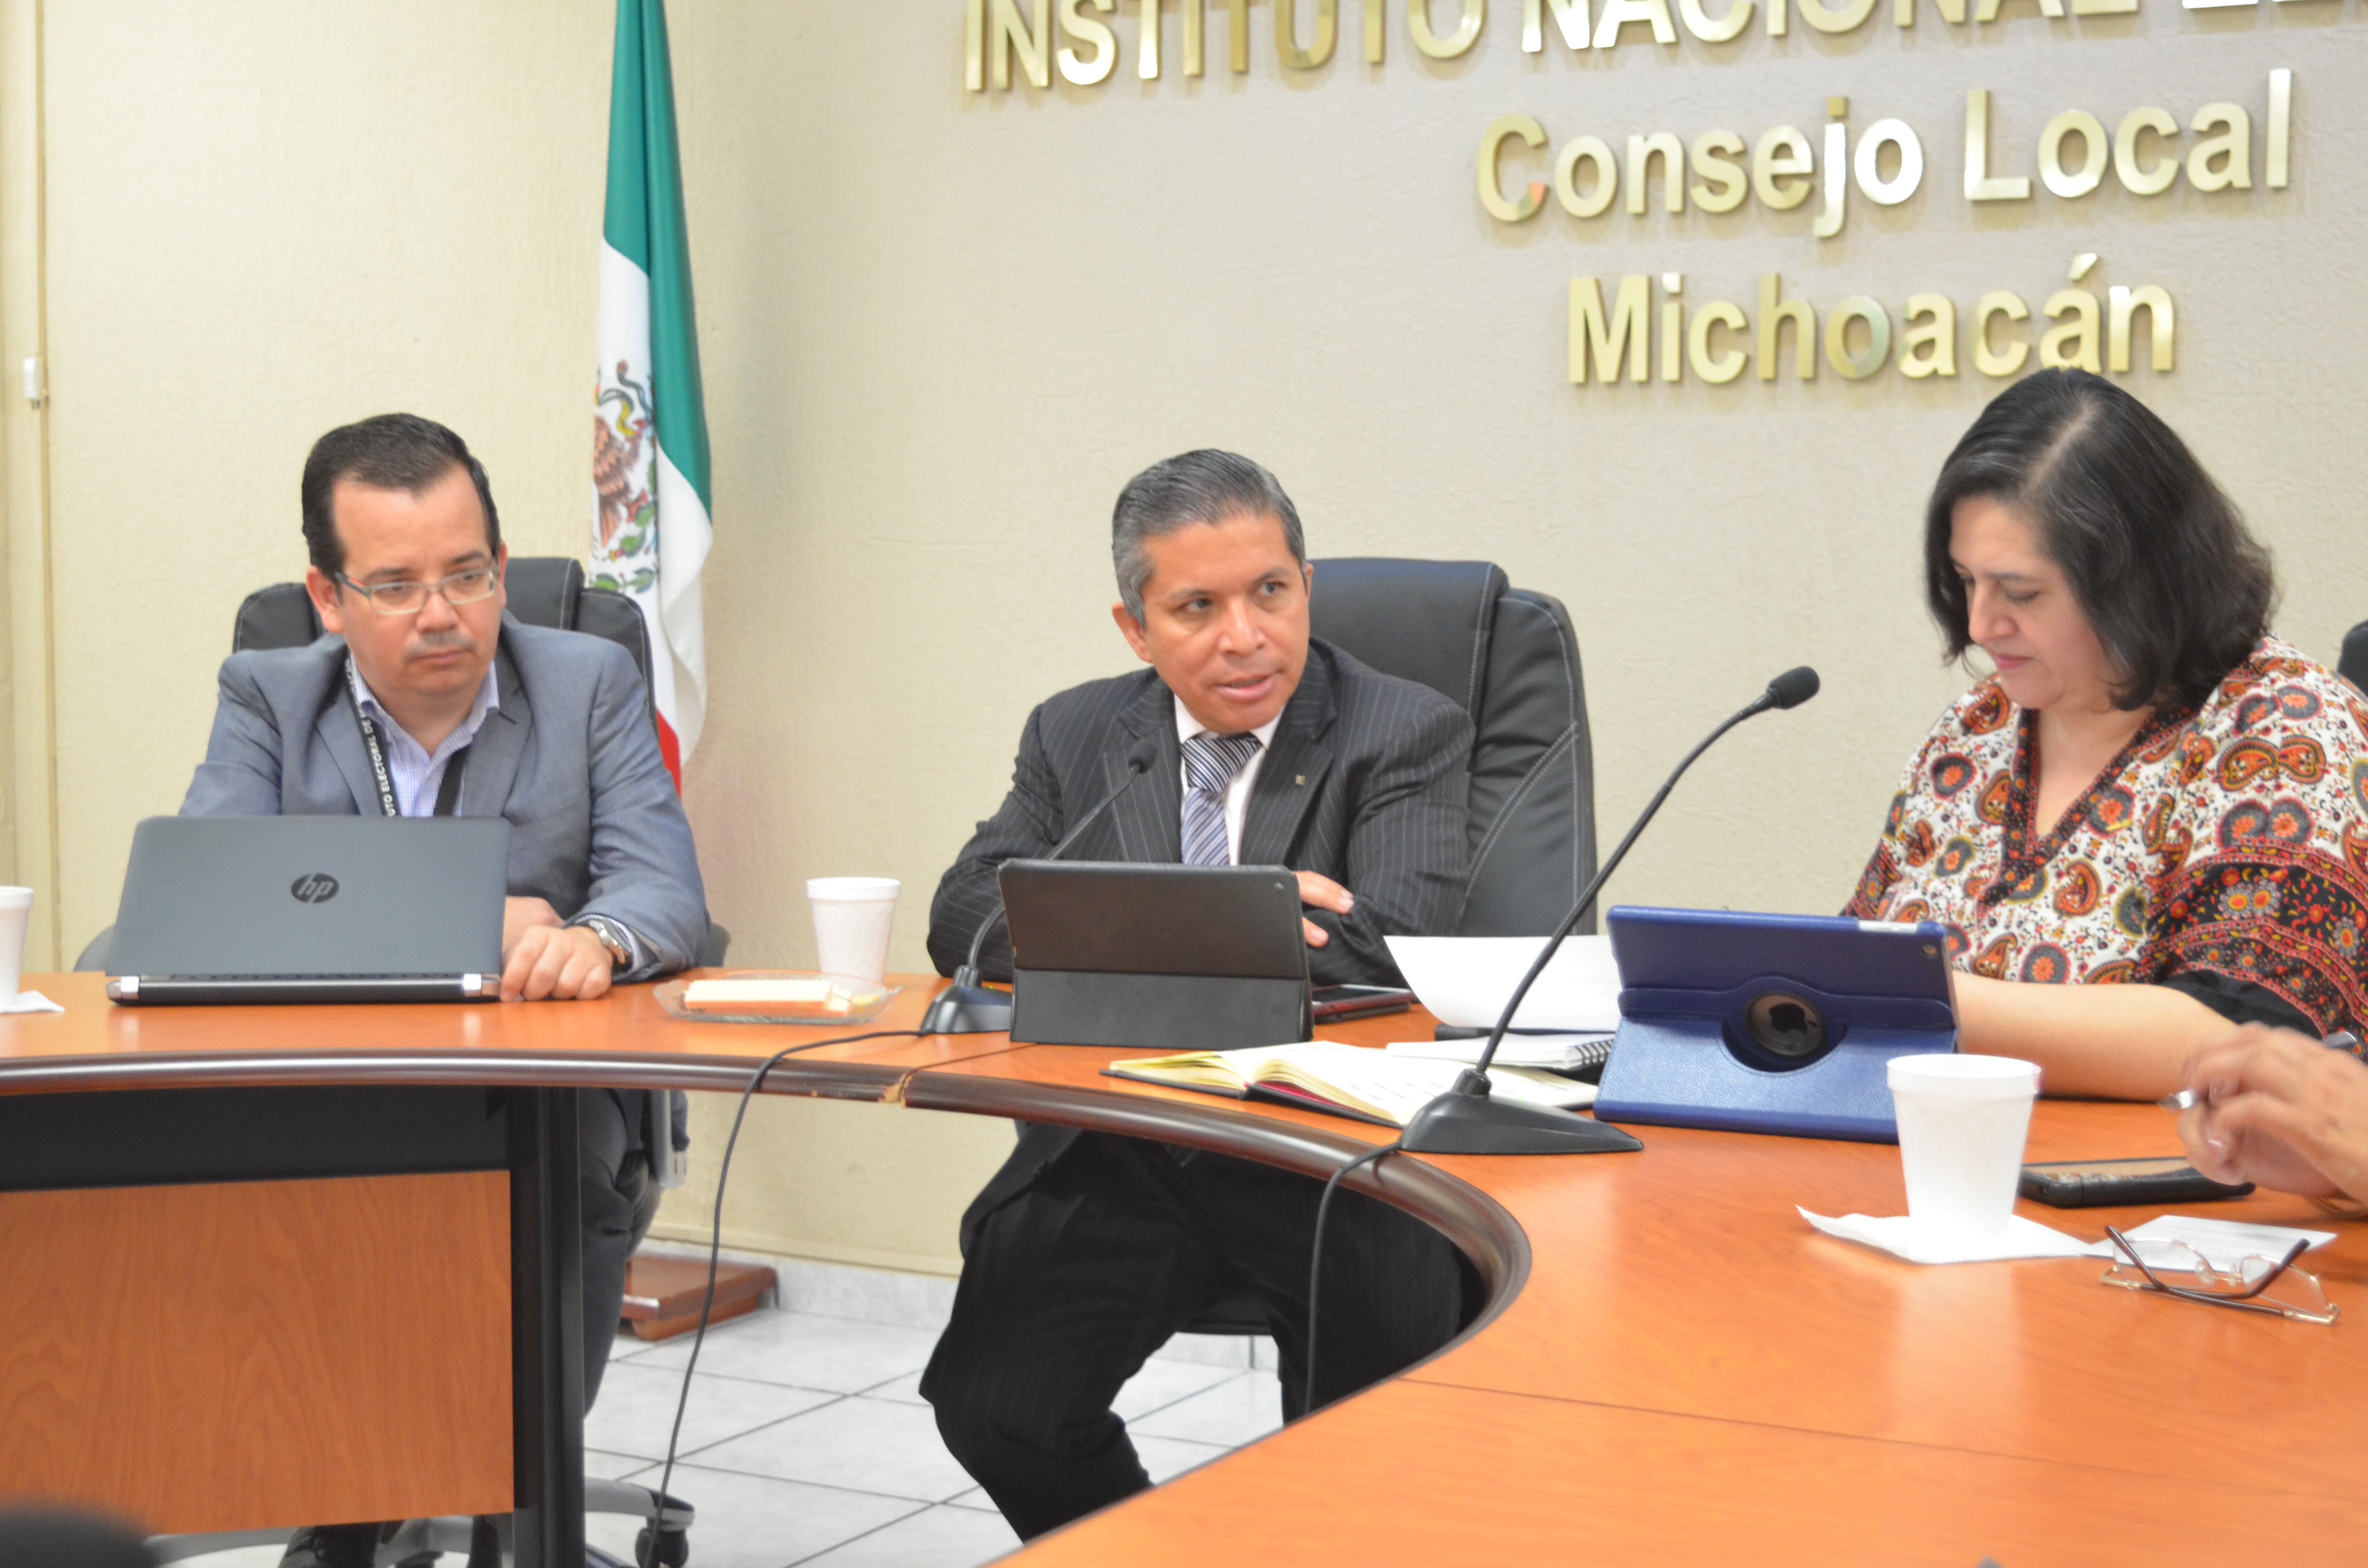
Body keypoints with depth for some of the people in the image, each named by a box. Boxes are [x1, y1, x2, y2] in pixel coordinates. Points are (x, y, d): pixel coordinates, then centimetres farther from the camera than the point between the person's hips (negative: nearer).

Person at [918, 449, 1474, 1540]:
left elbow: (1391, 949, -15)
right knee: (992, 1405, -16)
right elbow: (966, 919, 0)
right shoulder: (1075, 736, 13)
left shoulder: (1406, 734, 1)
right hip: (1115, 1157, 3)